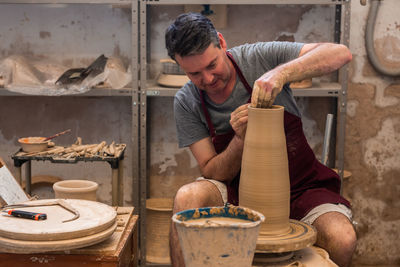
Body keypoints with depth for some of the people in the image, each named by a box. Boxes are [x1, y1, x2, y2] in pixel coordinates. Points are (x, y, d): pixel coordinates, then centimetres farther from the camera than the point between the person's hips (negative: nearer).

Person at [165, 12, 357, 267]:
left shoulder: (260, 57, -13)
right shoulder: (186, 103, -7)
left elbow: (341, 54, -20)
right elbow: (212, 172, -5)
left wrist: (281, 73, -35)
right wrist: (241, 138, -25)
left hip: (299, 186, -1)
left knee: (342, 240, -29)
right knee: (188, 198, -29)